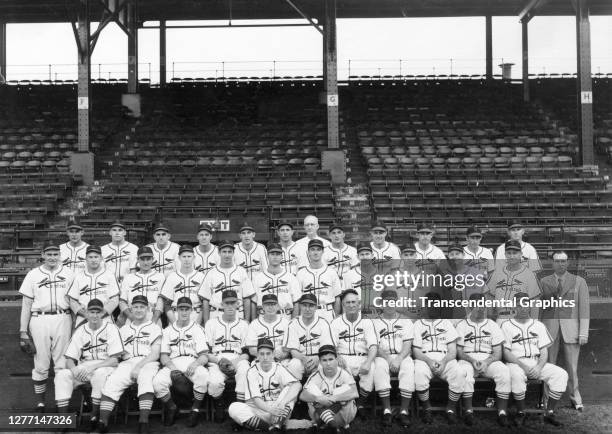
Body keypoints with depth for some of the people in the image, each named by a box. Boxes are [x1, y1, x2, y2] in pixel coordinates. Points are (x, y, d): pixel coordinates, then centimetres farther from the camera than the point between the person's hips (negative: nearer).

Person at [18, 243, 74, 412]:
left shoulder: (68, 273, 8)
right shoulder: (33, 275, 8)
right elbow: (26, 304, 7)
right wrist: (23, 331, 1)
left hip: (62, 319, 0)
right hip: (39, 320, 0)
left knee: (62, 363, 1)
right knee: (41, 364, 3)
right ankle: (40, 403, 13)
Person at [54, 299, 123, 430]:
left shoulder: (111, 329, -1)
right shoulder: (80, 331, 11)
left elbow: (115, 360, -8)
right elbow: (69, 359, 7)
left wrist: (93, 367, -21)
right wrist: (74, 369, -17)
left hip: (105, 367, -4)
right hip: (82, 369, 4)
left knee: (100, 373, -37)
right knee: (62, 374, -22)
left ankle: (95, 415, -26)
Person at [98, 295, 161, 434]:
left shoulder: (154, 328, 14)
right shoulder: (124, 329, 27)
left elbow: (155, 354, 2)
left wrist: (139, 366, -13)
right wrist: (121, 353, -2)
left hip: (147, 363, -3)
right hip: (127, 363, 3)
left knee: (146, 378, -37)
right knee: (112, 382, -28)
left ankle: (143, 422, -47)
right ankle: (103, 421, -38)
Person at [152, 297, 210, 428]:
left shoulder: (197, 329, 11)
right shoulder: (168, 330, 17)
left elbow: (204, 356, 3)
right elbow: (163, 356, 10)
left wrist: (195, 364, -20)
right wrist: (172, 368, -12)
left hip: (193, 362, -1)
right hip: (172, 364, 2)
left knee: (203, 376, -37)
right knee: (157, 383, -29)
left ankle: (196, 409, -12)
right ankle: (172, 408, 1)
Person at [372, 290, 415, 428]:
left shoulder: (406, 322, 16)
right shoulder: (375, 322, 14)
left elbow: (408, 345, 3)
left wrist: (399, 359, -17)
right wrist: (389, 359, -15)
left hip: (402, 357, 0)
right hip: (383, 357, 0)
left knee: (408, 366, -34)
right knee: (379, 366, -35)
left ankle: (404, 410, -30)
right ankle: (387, 410, -30)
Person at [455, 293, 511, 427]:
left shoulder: (492, 325, 14)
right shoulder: (461, 325, 10)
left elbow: (498, 353, 8)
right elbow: (458, 351, 4)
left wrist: (486, 362, -13)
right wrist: (472, 360, -15)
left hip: (489, 360, 2)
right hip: (467, 360, -2)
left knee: (504, 371, -30)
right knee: (464, 372, -37)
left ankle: (502, 412, -24)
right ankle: (468, 410, -27)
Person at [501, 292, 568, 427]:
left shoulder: (539, 325, 17)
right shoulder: (507, 325, 5)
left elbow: (544, 351, 10)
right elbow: (506, 353, -3)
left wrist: (539, 367, -11)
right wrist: (523, 365, -18)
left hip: (537, 363, 4)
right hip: (516, 363, -4)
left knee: (561, 374, -20)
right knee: (516, 375, -38)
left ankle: (549, 413, -11)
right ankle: (521, 413, -17)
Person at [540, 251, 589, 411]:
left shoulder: (579, 282, 3)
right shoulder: (544, 282, 7)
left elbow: (584, 308, -1)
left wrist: (584, 332, -8)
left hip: (571, 328, -1)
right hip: (549, 328, 1)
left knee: (572, 365, 0)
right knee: (549, 364, 3)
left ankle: (574, 396, 16)